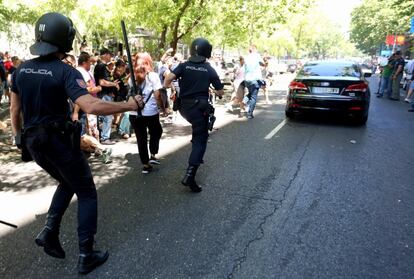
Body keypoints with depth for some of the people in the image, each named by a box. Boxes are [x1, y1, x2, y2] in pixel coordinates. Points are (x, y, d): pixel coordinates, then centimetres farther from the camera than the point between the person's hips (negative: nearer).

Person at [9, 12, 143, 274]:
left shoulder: (21, 70, 3)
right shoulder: (65, 71, -19)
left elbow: (15, 111, 11)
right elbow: (91, 106, -34)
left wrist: (19, 137, 24)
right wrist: (128, 105, -25)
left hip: (33, 143, 7)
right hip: (60, 142, -7)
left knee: (67, 183, 30)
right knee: (87, 194, 10)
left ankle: (50, 231, 17)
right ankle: (86, 256, 13)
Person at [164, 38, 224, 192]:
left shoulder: (184, 66, 2)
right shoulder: (210, 70, 1)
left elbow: (168, 79, -14)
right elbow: (220, 92, 5)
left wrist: (166, 87, 6)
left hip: (184, 106, 4)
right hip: (200, 107, -4)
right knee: (200, 140, -2)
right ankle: (189, 175, -13)